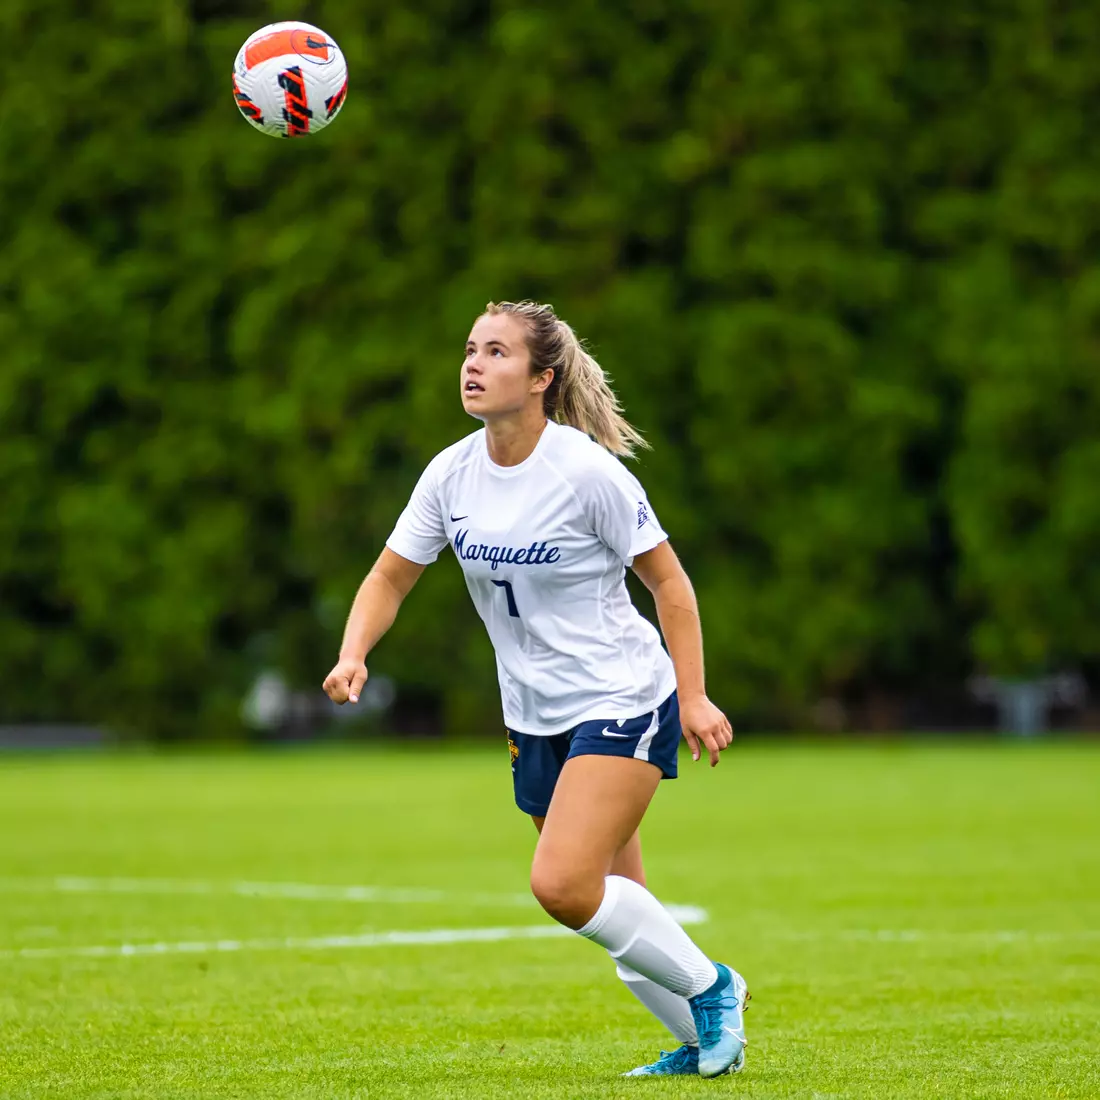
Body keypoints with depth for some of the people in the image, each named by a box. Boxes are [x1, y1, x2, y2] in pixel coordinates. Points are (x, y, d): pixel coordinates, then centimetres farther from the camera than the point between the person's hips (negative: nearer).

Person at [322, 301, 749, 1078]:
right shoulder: (452, 474, -1)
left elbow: (667, 578, -10)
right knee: (616, 909, 9)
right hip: (537, 718, 6)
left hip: (624, 701, -6)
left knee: (562, 883, -20)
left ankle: (709, 986, 1)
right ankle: (705, 1041, 28)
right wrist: (354, 655, -12)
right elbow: (390, 577, 6)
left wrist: (693, 697, -13)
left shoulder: (585, 471, -18)